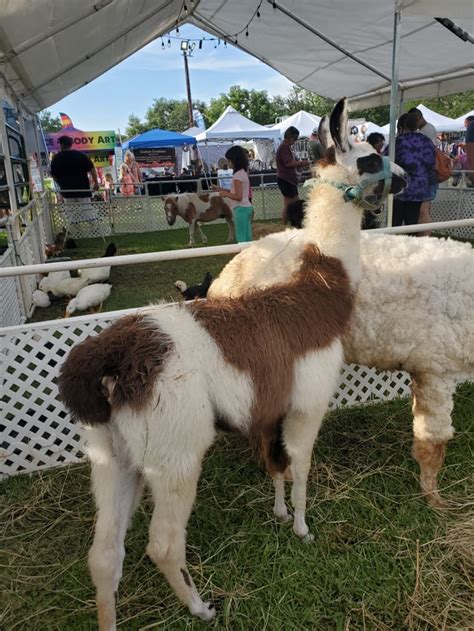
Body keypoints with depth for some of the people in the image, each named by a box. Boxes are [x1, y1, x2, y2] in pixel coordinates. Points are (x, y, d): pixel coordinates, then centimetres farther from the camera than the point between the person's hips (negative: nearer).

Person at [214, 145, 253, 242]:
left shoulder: (237, 175, -16)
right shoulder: (244, 172, 13)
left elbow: (238, 196, -21)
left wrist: (225, 194, -9)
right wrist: (223, 189, 14)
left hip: (241, 209, -10)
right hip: (247, 207, 10)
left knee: (241, 239, -6)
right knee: (247, 239, 12)